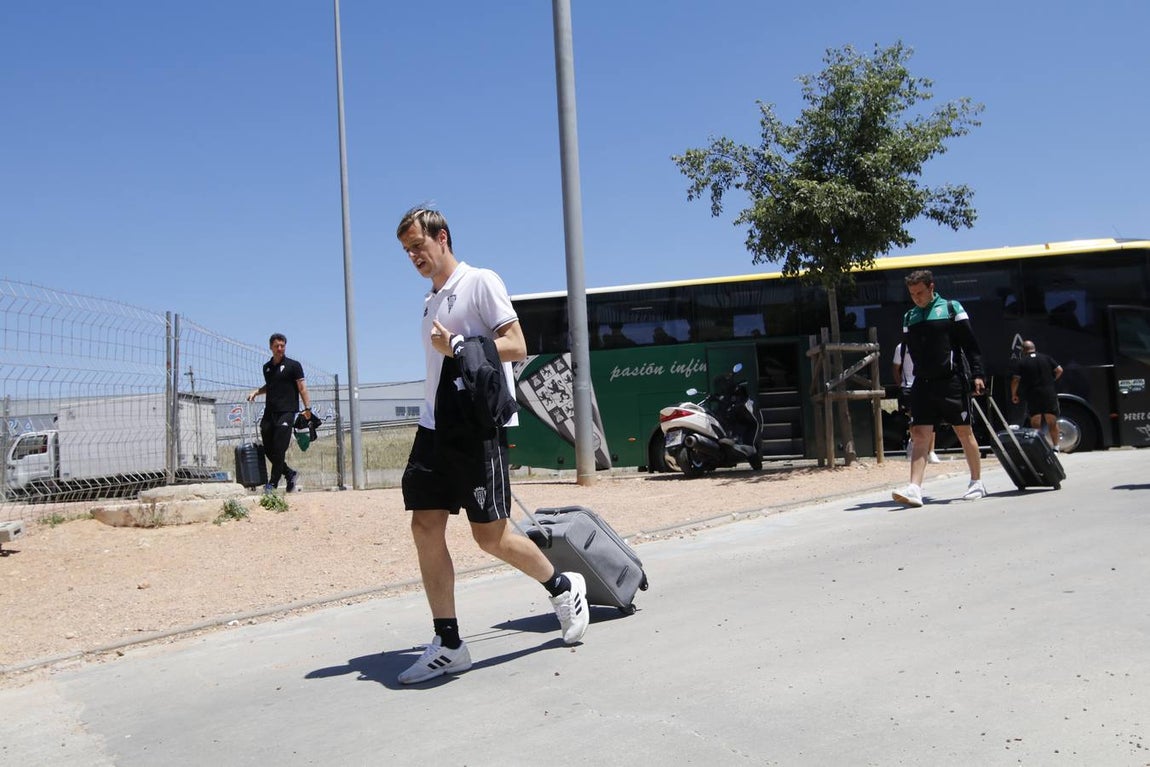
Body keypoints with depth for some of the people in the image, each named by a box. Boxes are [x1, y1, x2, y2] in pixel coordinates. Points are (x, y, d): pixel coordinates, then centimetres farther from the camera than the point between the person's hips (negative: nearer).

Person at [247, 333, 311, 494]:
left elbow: (302, 387, -3)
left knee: (279, 449, -9)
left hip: (286, 411, -6)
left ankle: (273, 483, 0)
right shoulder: (267, 367, 16)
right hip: (269, 412, 6)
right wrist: (256, 391, 12)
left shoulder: (293, 365, 1)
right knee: (268, 449, 5)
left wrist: (307, 408, -12)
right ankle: (290, 473, 21)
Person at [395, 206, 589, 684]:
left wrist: (457, 345, -20)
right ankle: (448, 645, 8)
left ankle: (564, 588, 19)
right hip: (436, 426, 8)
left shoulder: (480, 282, -2)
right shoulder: (430, 301, 22)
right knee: (425, 527, -1)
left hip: (478, 425, -8)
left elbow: (516, 347, -11)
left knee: (490, 535, -7)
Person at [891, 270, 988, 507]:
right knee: (919, 435, -7)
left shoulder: (952, 309, 2)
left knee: (964, 432, 6)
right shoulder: (909, 317, 14)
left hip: (952, 382, -3)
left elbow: (970, 345, -1)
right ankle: (914, 489, -14)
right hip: (922, 384, 3)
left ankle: (977, 483, 21)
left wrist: (977, 374, -8)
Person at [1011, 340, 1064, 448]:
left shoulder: (1022, 362, -2)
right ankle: (1055, 447, 13)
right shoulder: (1046, 358, 6)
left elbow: (1015, 379, -8)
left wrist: (1014, 395, 3)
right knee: (1052, 422, 10)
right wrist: (1051, 380, 19)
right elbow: (1059, 370, 2)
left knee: (1035, 424, 4)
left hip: (1032, 395, -2)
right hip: (1049, 393, 2)